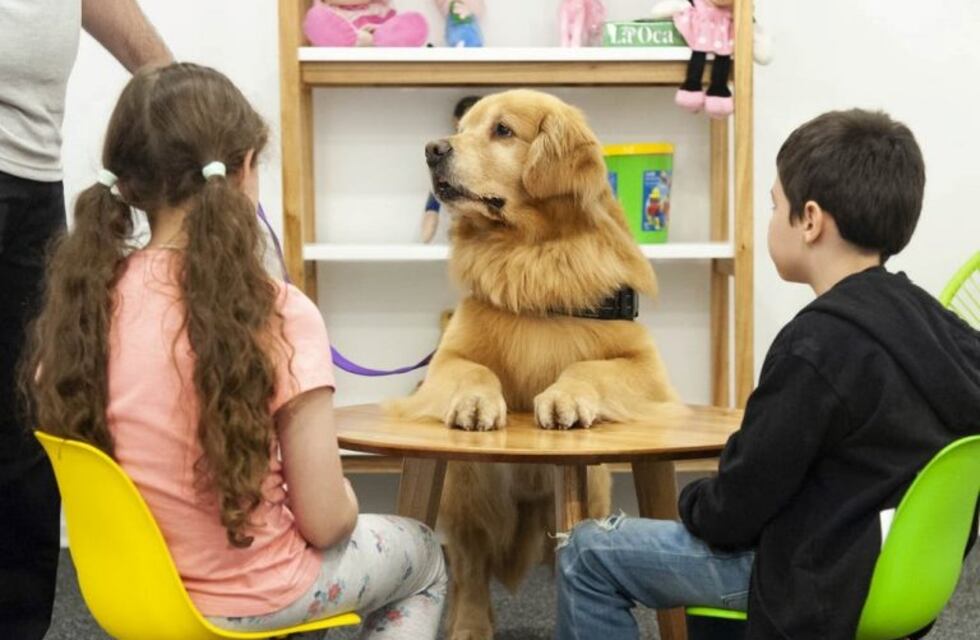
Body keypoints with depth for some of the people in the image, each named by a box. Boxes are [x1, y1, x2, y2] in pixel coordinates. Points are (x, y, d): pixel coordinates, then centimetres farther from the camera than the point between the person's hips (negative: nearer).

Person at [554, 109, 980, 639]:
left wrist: (693, 506, 3)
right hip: (897, 564, 9)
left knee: (589, 553, 1)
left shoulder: (818, 343, -25)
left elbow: (736, 507, -19)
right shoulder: (925, 316, 0)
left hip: (823, 587, -9)